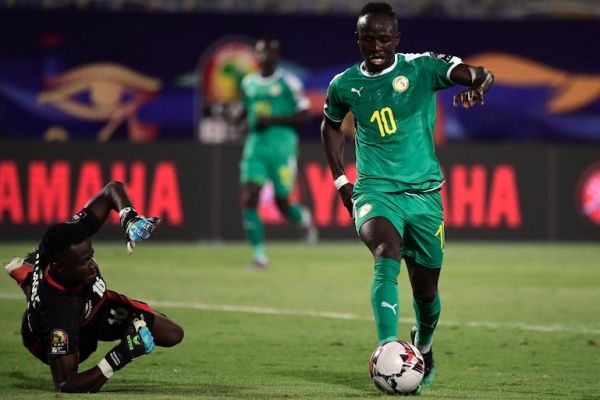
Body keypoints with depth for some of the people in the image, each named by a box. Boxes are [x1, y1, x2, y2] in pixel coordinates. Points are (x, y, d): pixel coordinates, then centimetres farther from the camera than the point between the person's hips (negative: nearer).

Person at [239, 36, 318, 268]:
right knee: (248, 200, -13)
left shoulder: (288, 82, -4)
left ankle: (304, 218, 39)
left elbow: (304, 115, -5)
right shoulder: (248, 83, 12)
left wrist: (273, 120, -15)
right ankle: (259, 254, -8)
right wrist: (247, 122, 5)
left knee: (283, 205, 3)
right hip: (255, 146, 4)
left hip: (282, 146, -4)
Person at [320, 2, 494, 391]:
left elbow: (482, 75, -17)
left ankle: (424, 346, 41)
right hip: (376, 190, -1)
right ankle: (388, 348, -42)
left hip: (424, 193, 1)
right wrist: (340, 181, 15)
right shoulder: (344, 85, 2)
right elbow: (331, 125, 23)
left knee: (425, 289, 9)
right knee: (387, 255, -31)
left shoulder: (421, 68, -5)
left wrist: (476, 86, -42)